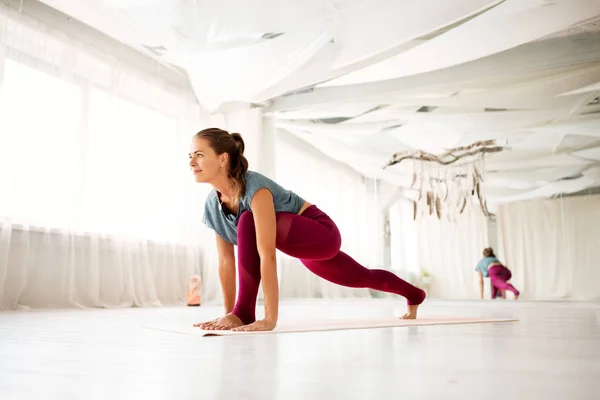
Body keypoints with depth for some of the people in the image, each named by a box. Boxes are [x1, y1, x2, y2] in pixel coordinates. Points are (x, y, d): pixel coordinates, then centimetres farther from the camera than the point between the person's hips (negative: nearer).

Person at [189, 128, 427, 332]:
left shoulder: (254, 188, -33)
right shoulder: (212, 204, -9)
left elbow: (267, 257, -38)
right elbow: (226, 260, -3)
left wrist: (270, 319, -38)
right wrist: (228, 313, -2)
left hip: (322, 233, -8)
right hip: (301, 244, 8)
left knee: (248, 222, -32)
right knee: (362, 278, 28)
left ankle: (245, 312, -21)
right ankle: (414, 295, 57)